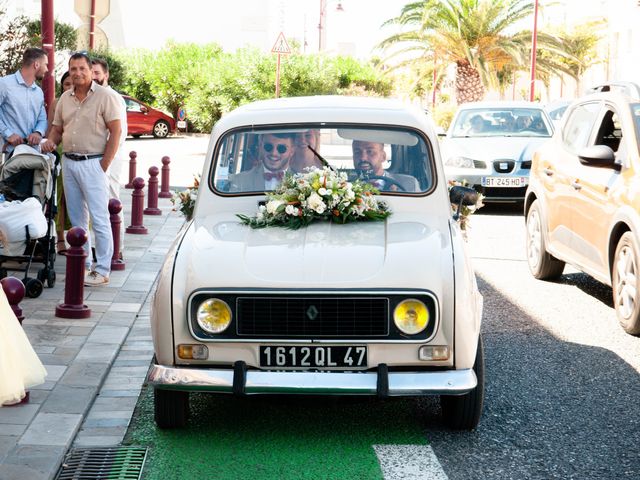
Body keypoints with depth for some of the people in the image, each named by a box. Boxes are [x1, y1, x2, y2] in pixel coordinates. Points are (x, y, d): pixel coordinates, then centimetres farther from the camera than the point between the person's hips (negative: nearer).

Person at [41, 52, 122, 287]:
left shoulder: (104, 96, -7)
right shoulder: (65, 98, 11)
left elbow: (115, 131, -9)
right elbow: (57, 128, 19)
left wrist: (103, 167, -12)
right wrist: (50, 141, -6)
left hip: (93, 163, -6)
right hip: (68, 162, 7)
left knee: (99, 219, -6)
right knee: (77, 219, 12)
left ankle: (102, 271, -2)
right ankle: (82, 265, 20)